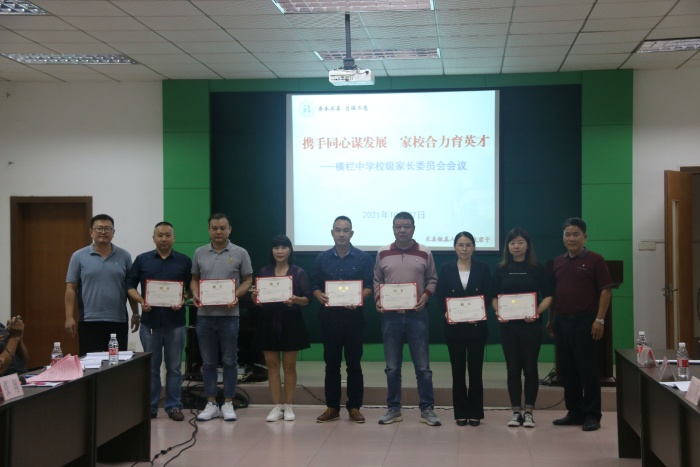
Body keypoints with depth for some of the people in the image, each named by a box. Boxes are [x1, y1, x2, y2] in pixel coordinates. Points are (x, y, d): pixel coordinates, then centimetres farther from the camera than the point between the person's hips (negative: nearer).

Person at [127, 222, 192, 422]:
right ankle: (150, 406, 16)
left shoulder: (184, 261, 4)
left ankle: (174, 406, 13)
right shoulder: (142, 260, 4)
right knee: (151, 367, 8)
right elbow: (130, 286, 6)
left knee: (174, 367, 6)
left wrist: (183, 300, -14)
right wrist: (141, 301, -11)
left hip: (175, 322, 0)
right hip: (150, 321, 0)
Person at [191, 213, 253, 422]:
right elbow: (194, 279, 14)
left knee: (229, 361, 4)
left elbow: (248, 280, 2)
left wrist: (236, 296, -15)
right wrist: (195, 294, -6)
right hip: (205, 314, 2)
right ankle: (211, 404, 17)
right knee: (208, 362, 8)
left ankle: (228, 404, 13)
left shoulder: (240, 253, 1)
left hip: (229, 314, -2)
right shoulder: (199, 253, 8)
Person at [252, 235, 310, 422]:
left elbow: (307, 299, -4)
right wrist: (255, 296, -12)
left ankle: (289, 407, 11)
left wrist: (296, 299, -24)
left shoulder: (299, 272, 0)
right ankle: (277, 407, 10)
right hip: (268, 321, 3)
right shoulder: (264, 272, 8)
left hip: (291, 322, -2)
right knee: (272, 365, 4)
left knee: (289, 366, 3)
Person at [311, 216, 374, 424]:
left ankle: (354, 407, 10)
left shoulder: (363, 258, 2)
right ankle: (332, 407, 13)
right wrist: (320, 296, -13)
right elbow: (314, 285, 9)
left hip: (354, 315, -2)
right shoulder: (322, 258, 9)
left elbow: (369, 286, -2)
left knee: (354, 363, 3)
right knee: (331, 363, 6)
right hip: (329, 315, 2)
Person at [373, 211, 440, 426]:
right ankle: (393, 409, 17)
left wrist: (425, 296, -9)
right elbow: (377, 281, 11)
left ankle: (427, 409, 10)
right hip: (390, 315, 1)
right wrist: (378, 299, -6)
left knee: (422, 366, 2)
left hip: (417, 315, -1)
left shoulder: (425, 253, 1)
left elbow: (432, 279, 8)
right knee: (392, 367, 8)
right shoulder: (382, 253, 4)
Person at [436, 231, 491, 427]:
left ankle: (475, 412, 11)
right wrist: (447, 313, -18)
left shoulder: (483, 268, 5)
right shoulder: (446, 269, 5)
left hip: (477, 325, 0)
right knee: (458, 370, 5)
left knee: (475, 369, 2)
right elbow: (440, 297, 1)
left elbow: (487, 296, 0)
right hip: (454, 326, 0)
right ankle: (461, 413, 12)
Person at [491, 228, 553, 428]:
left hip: (531, 324, -1)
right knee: (513, 368, 5)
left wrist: (537, 312, -14)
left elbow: (548, 296, 1)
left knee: (530, 368, 2)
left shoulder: (537, 269, 2)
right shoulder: (501, 270, 6)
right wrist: (498, 312, -10)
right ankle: (516, 411, 12)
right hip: (508, 324, 2)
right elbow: (494, 297, 8)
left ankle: (529, 411, 11)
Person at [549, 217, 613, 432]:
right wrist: (550, 319, 14)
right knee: (567, 369, 9)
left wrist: (600, 320, -14)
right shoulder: (558, 262, 13)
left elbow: (606, 290, -8)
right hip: (562, 321, 6)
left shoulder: (595, 260, -4)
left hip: (585, 321, -6)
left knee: (588, 369, -2)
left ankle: (592, 415, 5)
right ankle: (574, 412, 19)